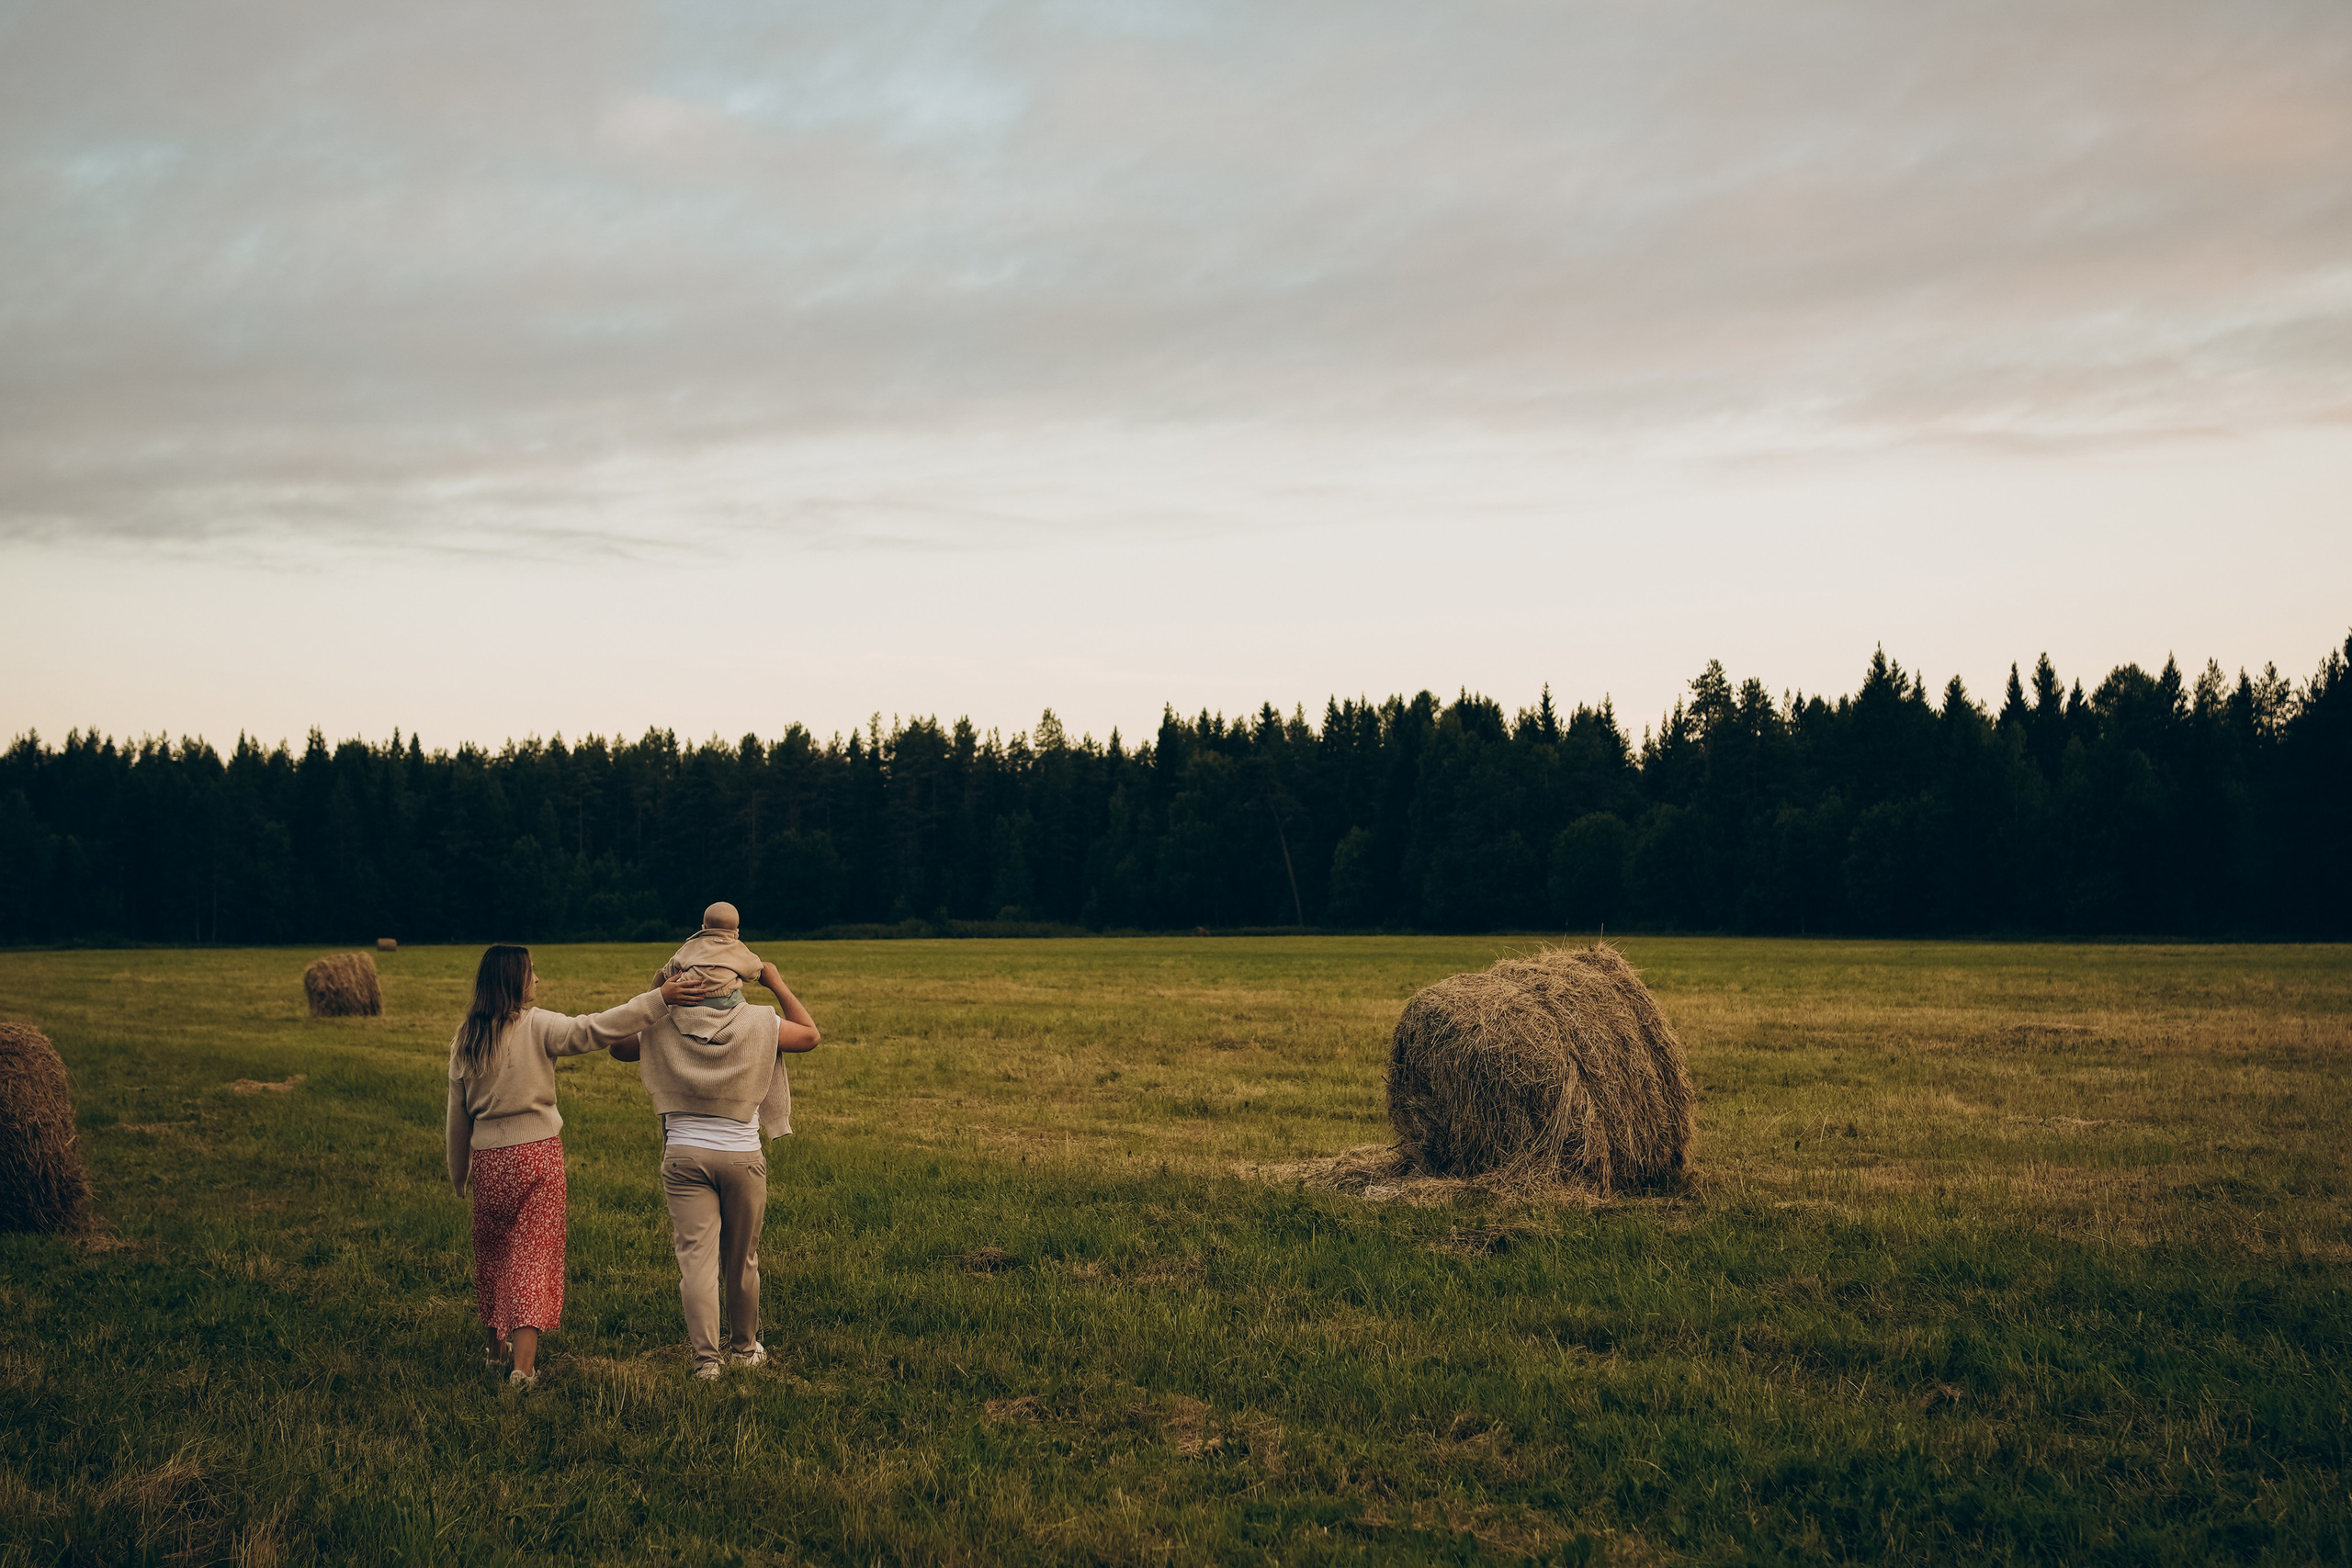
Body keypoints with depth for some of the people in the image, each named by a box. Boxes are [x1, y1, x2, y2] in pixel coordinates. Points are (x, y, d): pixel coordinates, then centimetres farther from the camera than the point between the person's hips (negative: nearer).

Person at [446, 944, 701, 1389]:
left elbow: (458, 1114, 10)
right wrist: (659, 999, -22)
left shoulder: (465, 1040, 4)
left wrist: (458, 1173, 21)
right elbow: (594, 1030, -22)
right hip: (537, 1153, -4)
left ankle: (497, 1348, 34)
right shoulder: (537, 1026, -11)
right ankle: (523, 1364, -9)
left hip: (488, 1157, 4)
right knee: (534, 1253, -1)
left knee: (492, 1254, 19)